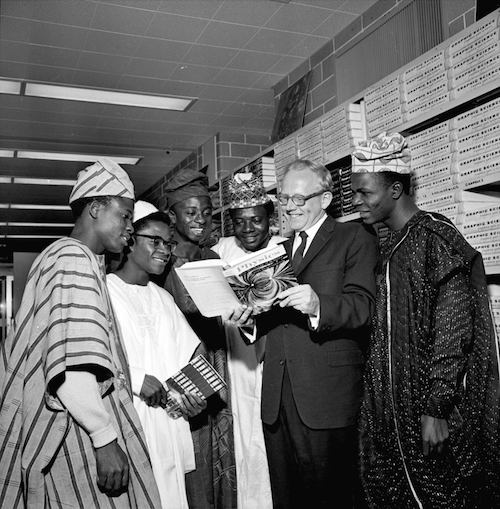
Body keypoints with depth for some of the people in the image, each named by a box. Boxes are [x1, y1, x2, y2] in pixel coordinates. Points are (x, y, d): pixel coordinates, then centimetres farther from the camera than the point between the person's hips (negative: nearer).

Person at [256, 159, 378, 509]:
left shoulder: (354, 238, 0)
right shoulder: (282, 250, 20)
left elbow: (362, 307, -13)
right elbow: (276, 319, 16)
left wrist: (317, 305, -30)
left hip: (327, 397, -6)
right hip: (277, 398, 6)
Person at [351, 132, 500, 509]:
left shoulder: (435, 237, -13)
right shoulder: (392, 245, 11)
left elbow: (454, 329, -17)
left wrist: (436, 408, -18)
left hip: (429, 410, -7)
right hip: (392, 408, 8)